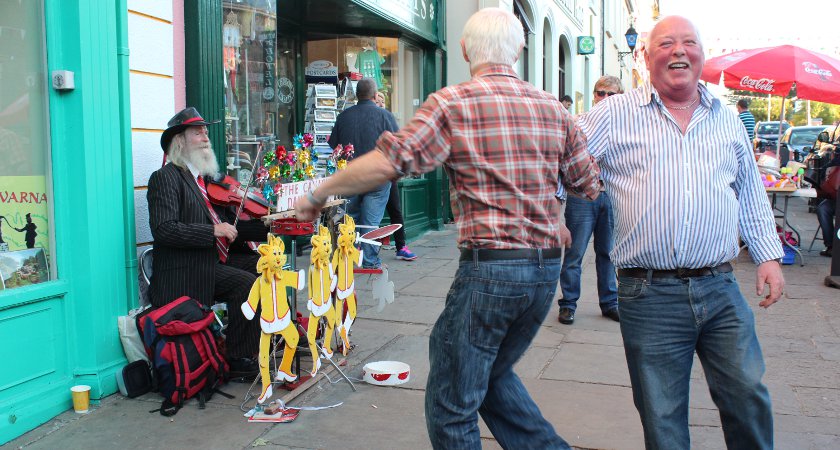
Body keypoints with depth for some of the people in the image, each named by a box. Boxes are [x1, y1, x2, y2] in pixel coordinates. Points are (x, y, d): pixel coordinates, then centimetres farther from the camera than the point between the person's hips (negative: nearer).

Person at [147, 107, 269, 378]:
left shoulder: (207, 177, 19)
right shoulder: (165, 178, -6)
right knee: (247, 283, -25)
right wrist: (213, 231, -24)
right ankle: (239, 361, -12)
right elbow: (163, 229, -19)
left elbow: (231, 225, 12)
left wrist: (269, 227, -2)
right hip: (186, 271, -8)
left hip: (219, 259, 8)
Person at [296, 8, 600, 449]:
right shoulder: (554, 108, 8)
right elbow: (590, 185, 13)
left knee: (451, 405, 8)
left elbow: (385, 163, -16)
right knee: (494, 372, 29)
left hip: (490, 267, -7)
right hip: (547, 268, 7)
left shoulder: (453, 103, -8)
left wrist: (318, 193, -3)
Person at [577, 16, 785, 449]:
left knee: (748, 394, 5)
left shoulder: (727, 119, 14)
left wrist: (768, 255, 14)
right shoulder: (614, 115, 1)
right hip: (649, 295, -3)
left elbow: (751, 193, 21)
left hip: (720, 289, 3)